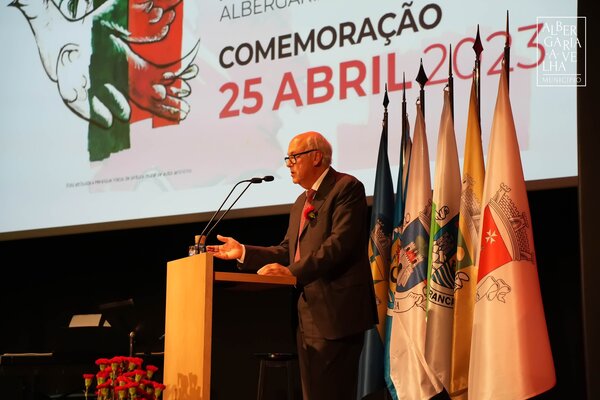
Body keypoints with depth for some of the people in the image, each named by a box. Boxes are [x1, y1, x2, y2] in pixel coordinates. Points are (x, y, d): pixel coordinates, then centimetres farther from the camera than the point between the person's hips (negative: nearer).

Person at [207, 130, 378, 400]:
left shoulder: (346, 187, -8)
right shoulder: (301, 202, 23)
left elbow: (340, 243, -19)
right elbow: (288, 251, 19)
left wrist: (293, 272, -23)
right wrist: (243, 252, 8)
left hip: (335, 312, -9)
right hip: (309, 314, 10)